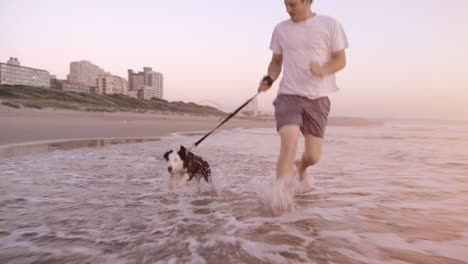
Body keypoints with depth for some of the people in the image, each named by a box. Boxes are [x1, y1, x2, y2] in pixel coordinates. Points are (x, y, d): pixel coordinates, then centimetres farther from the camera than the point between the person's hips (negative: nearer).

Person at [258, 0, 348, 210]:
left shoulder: (330, 25, 3)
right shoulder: (281, 29, 9)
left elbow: (340, 59, 3)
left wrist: (323, 70, -19)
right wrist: (270, 79, -5)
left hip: (318, 98, 0)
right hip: (288, 96, 0)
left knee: (313, 156, 1)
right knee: (289, 143, -23)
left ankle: (301, 168, 37)